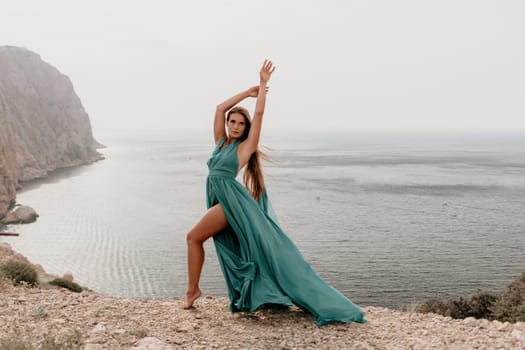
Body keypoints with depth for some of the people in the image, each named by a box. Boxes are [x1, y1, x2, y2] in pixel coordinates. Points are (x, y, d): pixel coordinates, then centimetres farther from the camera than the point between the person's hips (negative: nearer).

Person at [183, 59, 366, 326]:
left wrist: (263, 84, 0)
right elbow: (220, 109, 15)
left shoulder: (244, 146, 1)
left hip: (231, 200, -7)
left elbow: (259, 114, -4)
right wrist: (248, 92, 16)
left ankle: (192, 290, 2)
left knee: (193, 237, -9)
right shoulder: (221, 142, 17)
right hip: (221, 202, 7)